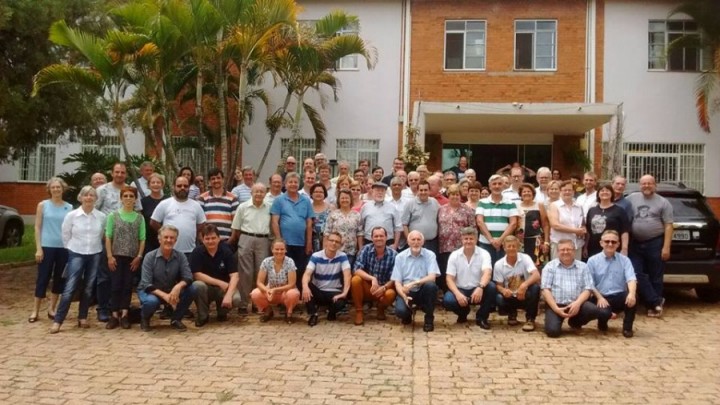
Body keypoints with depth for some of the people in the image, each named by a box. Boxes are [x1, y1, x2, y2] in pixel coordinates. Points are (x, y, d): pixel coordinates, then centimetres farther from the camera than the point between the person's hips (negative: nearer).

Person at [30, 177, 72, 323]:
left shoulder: (69, 207, 5)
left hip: (64, 248, 2)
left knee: (59, 278, 8)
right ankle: (35, 311, 10)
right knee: (43, 278, 0)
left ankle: (51, 309, 20)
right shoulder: (43, 205, 1)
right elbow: (37, 227, -1)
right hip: (47, 247, -2)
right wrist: (38, 248, -8)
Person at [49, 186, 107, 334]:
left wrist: (94, 247, 12)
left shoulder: (101, 216, -2)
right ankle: (57, 320, -3)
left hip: (95, 255, 2)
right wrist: (72, 250, 7)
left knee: (88, 288, 9)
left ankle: (82, 318, 21)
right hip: (76, 255, -2)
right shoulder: (71, 215, -7)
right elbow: (65, 236, 2)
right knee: (69, 288, -8)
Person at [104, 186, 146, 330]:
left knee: (128, 285, 3)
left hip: (132, 257, 1)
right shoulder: (113, 215, 0)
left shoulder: (139, 217, 4)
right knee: (116, 285, -1)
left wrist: (139, 256, -6)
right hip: (117, 256, -1)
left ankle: (124, 315, 8)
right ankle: (114, 315, 3)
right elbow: (108, 237, -1)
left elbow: (142, 239, 3)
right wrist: (110, 256, -8)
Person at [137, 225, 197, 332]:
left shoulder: (180, 256, -9)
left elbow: (188, 277, -18)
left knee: (191, 290, -23)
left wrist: (178, 286, -42)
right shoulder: (150, 257, -17)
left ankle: (175, 319, -1)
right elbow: (146, 284, -22)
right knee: (152, 301, -38)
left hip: (171, 291, 3)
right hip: (150, 291, -3)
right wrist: (164, 296, -37)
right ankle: (145, 318, 0)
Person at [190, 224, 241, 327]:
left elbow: (234, 276, -16)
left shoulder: (226, 251, -11)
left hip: (224, 288, 0)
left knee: (236, 299, -29)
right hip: (205, 288, 0)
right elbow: (197, 275, -17)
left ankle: (222, 312, 8)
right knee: (197, 285, -34)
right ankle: (203, 315, -8)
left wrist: (228, 295, -31)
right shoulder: (197, 252, -12)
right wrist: (220, 283, -20)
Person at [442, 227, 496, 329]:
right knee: (447, 300, -31)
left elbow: (487, 273, -25)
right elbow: (449, 279, -6)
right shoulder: (454, 255, -4)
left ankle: (481, 317, -8)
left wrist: (480, 287, -47)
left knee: (491, 287, -32)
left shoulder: (484, 254, -8)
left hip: (478, 290, -1)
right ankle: (463, 312, 8)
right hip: (460, 290, 1)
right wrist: (458, 294, -26)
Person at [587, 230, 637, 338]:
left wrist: (631, 293, -30)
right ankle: (602, 323, 8)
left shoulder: (624, 260, 5)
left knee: (631, 298, -32)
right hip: (601, 298, -2)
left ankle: (627, 327, -6)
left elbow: (631, 278, -10)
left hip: (620, 297, 2)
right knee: (603, 313, -34)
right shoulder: (592, 260, 3)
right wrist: (600, 298, -15)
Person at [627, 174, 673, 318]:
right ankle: (657, 301, 7)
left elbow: (668, 226, -2)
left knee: (655, 277, 5)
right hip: (636, 243, 3)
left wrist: (666, 247, -10)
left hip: (655, 243, -3)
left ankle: (653, 306, 15)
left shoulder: (663, 202, 1)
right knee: (637, 274, -3)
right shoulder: (632, 198, 7)